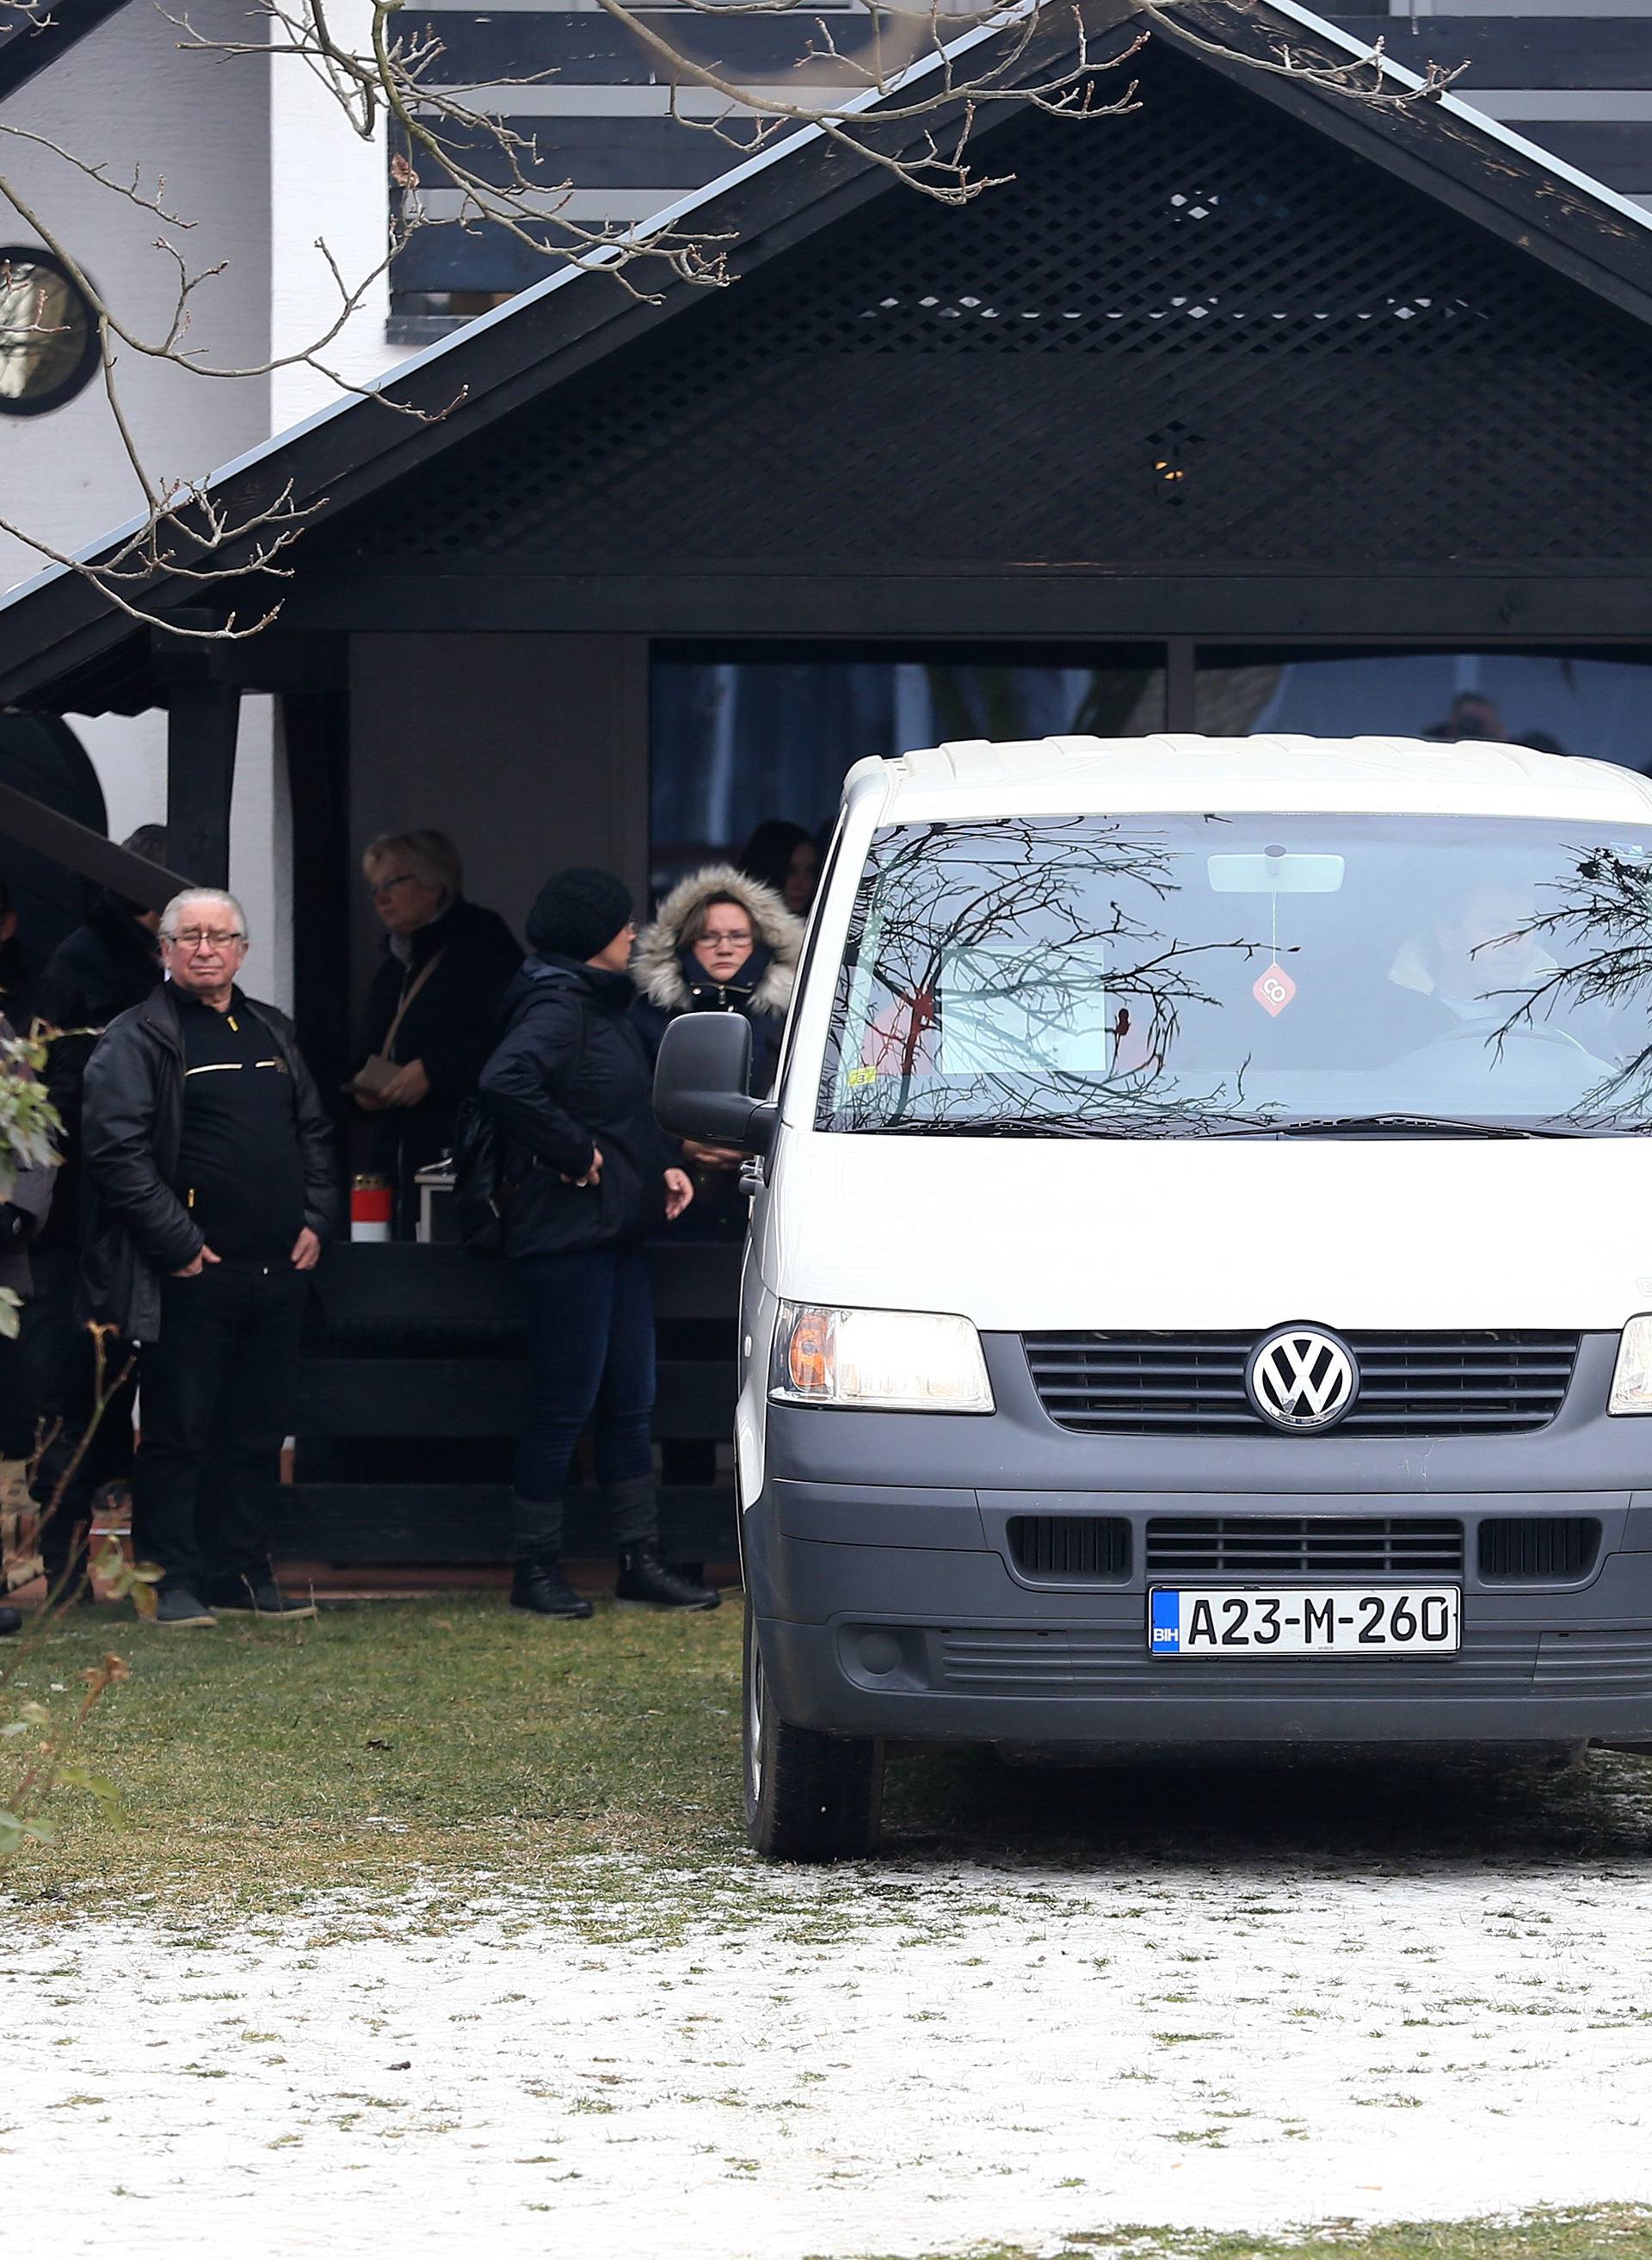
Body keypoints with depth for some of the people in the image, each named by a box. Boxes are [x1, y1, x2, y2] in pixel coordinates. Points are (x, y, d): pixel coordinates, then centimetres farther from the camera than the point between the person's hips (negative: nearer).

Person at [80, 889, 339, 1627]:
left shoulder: (273, 1035, 17)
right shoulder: (137, 1040, -5)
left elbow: (315, 1132, 23)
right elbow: (116, 1150, -13)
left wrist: (315, 1221, 8)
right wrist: (178, 1244, -16)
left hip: (278, 1268, 6)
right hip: (192, 1275, -6)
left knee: (258, 1430, 10)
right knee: (178, 1432, -2)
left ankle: (243, 1572, 18)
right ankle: (173, 1581, 3)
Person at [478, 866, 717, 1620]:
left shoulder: (606, 1007, 16)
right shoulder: (556, 1008, -15)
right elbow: (506, 1081, -33)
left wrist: (660, 1167, 9)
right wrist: (574, 1154, -23)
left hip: (619, 1232, 10)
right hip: (566, 1236, -10)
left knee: (629, 1401, 11)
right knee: (566, 1403, -4)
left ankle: (640, 1561, 16)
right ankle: (535, 1568, 4)